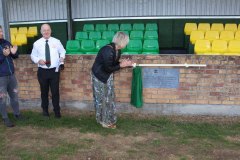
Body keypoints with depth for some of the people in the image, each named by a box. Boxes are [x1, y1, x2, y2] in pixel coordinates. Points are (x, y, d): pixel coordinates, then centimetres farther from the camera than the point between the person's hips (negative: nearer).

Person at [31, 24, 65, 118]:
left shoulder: (56, 41, 0)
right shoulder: (37, 43, -1)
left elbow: (62, 51, 13)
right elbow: (33, 55, 7)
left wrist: (62, 58, -8)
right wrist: (38, 60, -13)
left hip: (54, 70, 0)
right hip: (42, 71, 1)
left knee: (55, 91, 2)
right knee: (44, 91, 12)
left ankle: (57, 111, 18)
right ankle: (45, 110, 31)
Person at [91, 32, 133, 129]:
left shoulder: (117, 51, -2)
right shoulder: (108, 50, -29)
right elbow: (107, 68, -26)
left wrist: (126, 64, -4)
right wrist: (121, 65, -21)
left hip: (108, 76, 9)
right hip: (99, 76, -9)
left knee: (109, 98, 12)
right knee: (101, 99, 3)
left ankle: (109, 119, 23)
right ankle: (104, 121, 16)